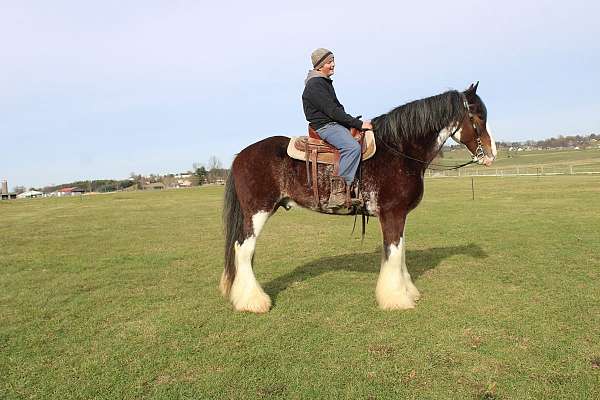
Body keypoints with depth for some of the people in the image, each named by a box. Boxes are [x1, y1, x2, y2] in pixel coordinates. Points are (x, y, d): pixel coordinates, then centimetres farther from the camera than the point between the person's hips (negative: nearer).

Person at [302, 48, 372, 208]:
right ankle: (339, 187, -26)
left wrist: (355, 122, 9)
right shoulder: (315, 85, -13)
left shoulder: (326, 82, 19)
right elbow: (332, 111, -20)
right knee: (353, 147, -30)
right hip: (324, 126, -10)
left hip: (335, 123, 10)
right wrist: (359, 124, -18)